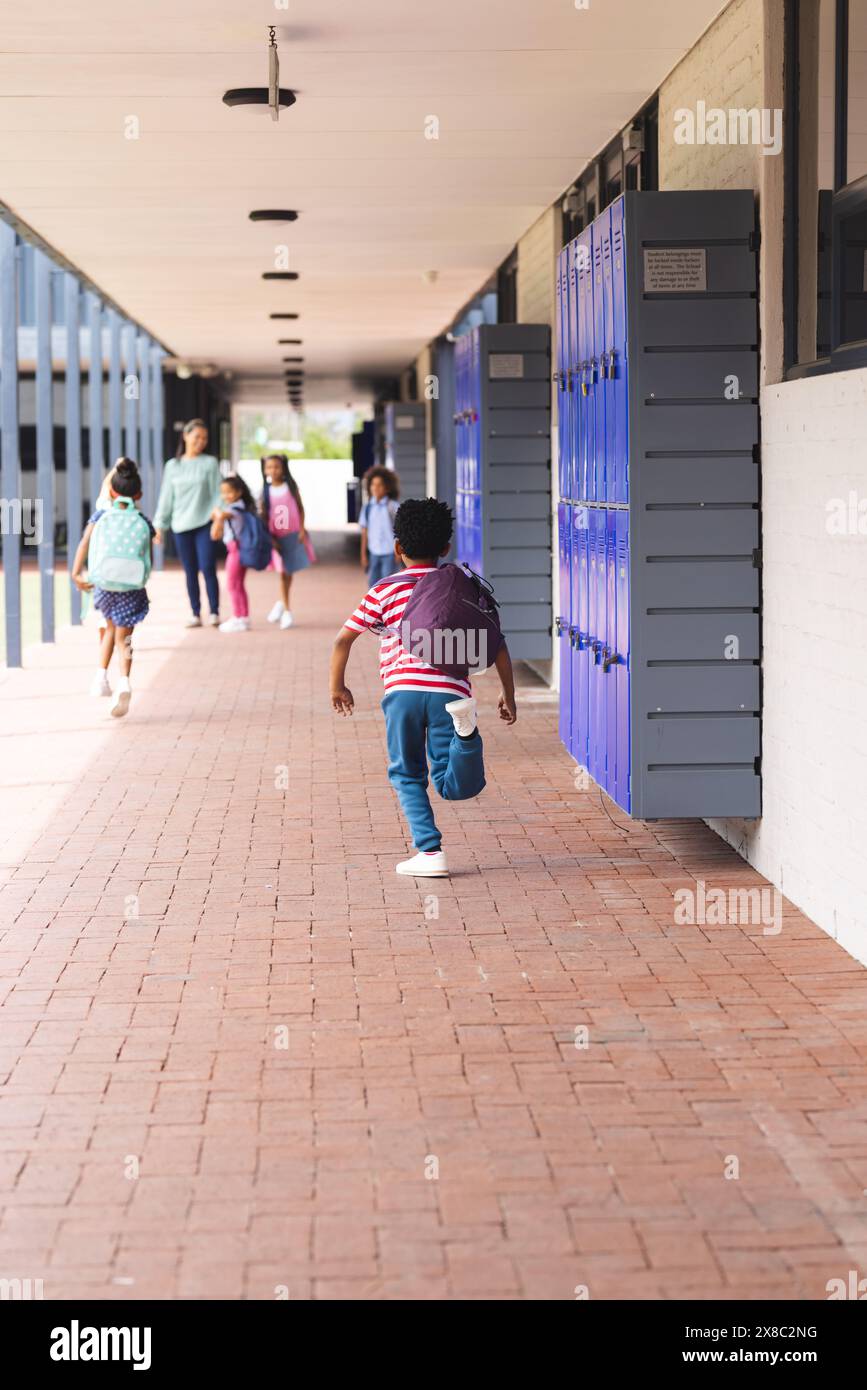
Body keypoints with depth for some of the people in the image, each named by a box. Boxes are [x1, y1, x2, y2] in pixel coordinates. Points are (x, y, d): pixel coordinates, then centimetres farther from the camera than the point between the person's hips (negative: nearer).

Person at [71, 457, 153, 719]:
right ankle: (124, 682, -20)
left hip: (104, 583, 1)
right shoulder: (143, 521, 2)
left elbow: (85, 542, -10)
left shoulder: (101, 515, 2)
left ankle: (102, 677, 21)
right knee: (123, 638, 3)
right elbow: (149, 559, 4)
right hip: (132, 587, -1)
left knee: (111, 628, 27)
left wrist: (76, 572, -13)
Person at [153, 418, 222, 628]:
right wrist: (159, 525, 7)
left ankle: (214, 612, -3)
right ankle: (196, 614, 10)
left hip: (204, 524, -2)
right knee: (190, 572, 5)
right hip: (181, 526, 2)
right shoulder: (172, 466, 9)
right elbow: (166, 497, 11)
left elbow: (217, 493, 0)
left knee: (208, 568, -10)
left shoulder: (210, 463, 3)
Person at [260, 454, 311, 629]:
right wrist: (270, 538, -9)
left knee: (289, 571, 8)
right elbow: (264, 516, -3)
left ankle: (281, 603, 28)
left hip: (293, 535, 1)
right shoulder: (266, 492, -3)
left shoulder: (290, 486, -2)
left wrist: (302, 529, -7)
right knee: (283, 572, 1)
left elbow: (300, 507, 1)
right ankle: (286, 611, 9)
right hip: (277, 537, -1)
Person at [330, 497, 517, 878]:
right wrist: (508, 696, 22)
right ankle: (465, 726, -31)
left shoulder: (384, 591, 12)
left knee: (407, 775, 15)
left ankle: (430, 853, 0)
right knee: (456, 786, -1)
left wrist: (337, 686, 21)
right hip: (450, 692, 1)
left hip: (402, 691, -1)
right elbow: (497, 644, 14)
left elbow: (343, 639, 7)